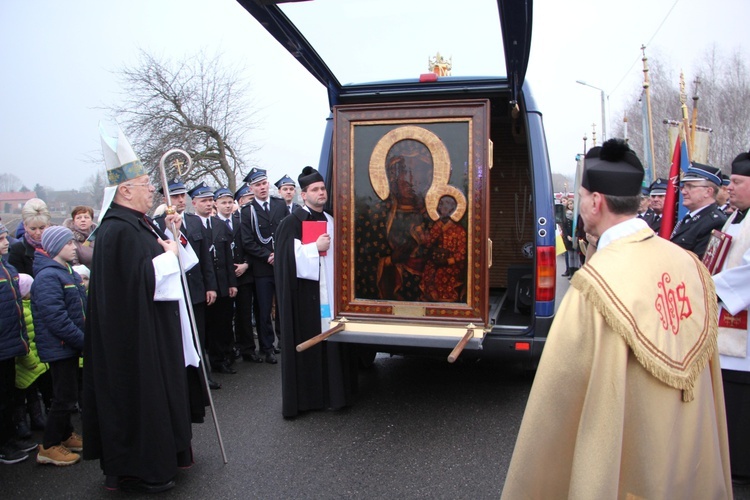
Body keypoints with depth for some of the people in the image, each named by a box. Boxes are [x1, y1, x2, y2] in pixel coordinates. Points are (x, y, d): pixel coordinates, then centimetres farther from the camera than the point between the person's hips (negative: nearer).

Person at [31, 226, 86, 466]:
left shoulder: (68, 272, 12)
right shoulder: (47, 277, -19)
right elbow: (56, 318, -25)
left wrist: (85, 337, 11)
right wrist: (83, 340, -21)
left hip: (71, 345, 9)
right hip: (59, 347, -9)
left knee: (68, 394, 19)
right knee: (65, 397, -3)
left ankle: (66, 435, 33)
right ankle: (49, 446, 10)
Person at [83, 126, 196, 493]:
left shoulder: (137, 223, 11)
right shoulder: (119, 230, -22)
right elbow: (141, 277, -28)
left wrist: (169, 235, 5)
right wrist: (169, 253, -15)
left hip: (152, 328, 11)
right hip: (137, 335, -11)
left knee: (156, 390, 20)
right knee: (141, 394, 1)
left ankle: (162, 453, 34)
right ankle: (138, 470, 16)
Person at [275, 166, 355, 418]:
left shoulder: (330, 221, 15)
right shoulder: (293, 221, -4)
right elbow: (290, 256, -12)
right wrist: (316, 248, -16)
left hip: (328, 290, 6)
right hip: (305, 293, -5)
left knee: (330, 339, 5)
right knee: (307, 342, -2)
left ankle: (330, 392, 16)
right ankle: (304, 396, 10)